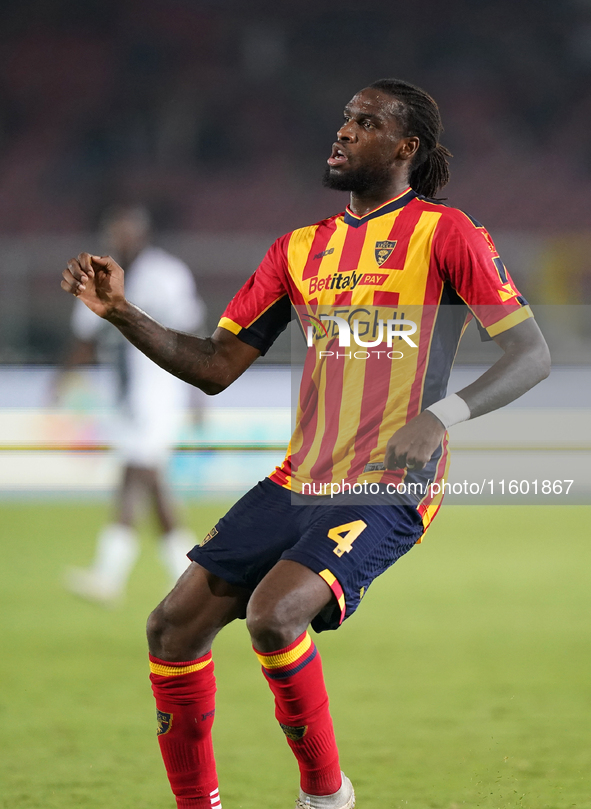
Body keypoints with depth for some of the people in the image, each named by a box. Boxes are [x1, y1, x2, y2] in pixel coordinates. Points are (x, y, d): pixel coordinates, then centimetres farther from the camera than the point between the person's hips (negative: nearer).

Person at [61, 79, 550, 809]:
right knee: (174, 625, -4)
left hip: (388, 491, -6)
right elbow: (217, 367, 15)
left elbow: (532, 354, -9)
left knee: (272, 614, -27)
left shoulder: (444, 234, -3)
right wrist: (122, 315, 0)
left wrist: (440, 418, -24)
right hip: (298, 482, 6)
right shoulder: (300, 248, 15)